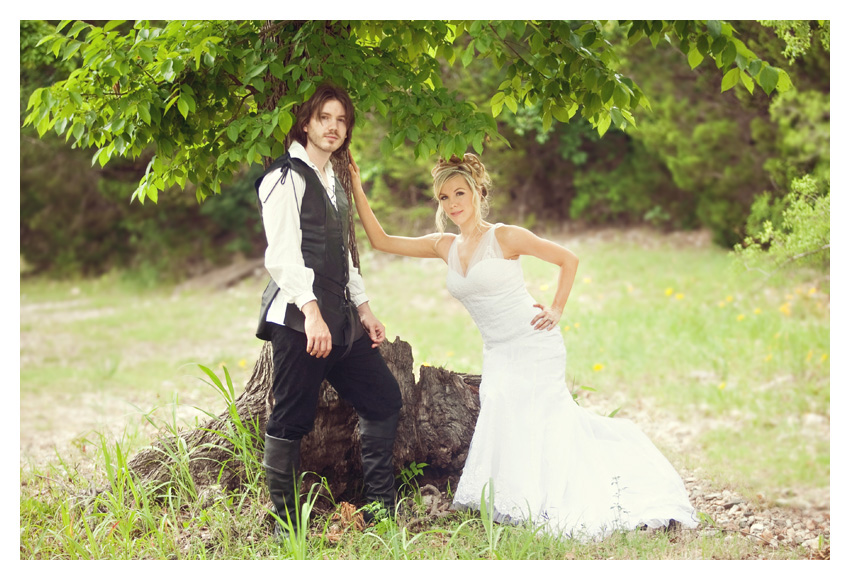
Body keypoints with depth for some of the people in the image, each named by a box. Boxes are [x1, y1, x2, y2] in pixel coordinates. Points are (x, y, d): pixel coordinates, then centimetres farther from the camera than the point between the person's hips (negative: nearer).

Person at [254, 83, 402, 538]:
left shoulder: (333, 181, 21)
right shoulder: (287, 177, -7)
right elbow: (283, 254, -16)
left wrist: (363, 308, 21)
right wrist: (311, 312, -26)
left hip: (339, 315, 9)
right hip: (298, 316, -9)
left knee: (383, 398, 11)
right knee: (291, 420, -6)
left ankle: (379, 509, 20)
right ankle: (287, 525, 2)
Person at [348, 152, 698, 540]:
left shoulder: (504, 237, -10)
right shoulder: (445, 246, 6)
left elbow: (568, 260, -2)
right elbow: (380, 241, 7)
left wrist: (556, 310, -7)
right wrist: (357, 189, 1)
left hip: (534, 346, -6)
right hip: (498, 356, 6)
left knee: (534, 427, -7)